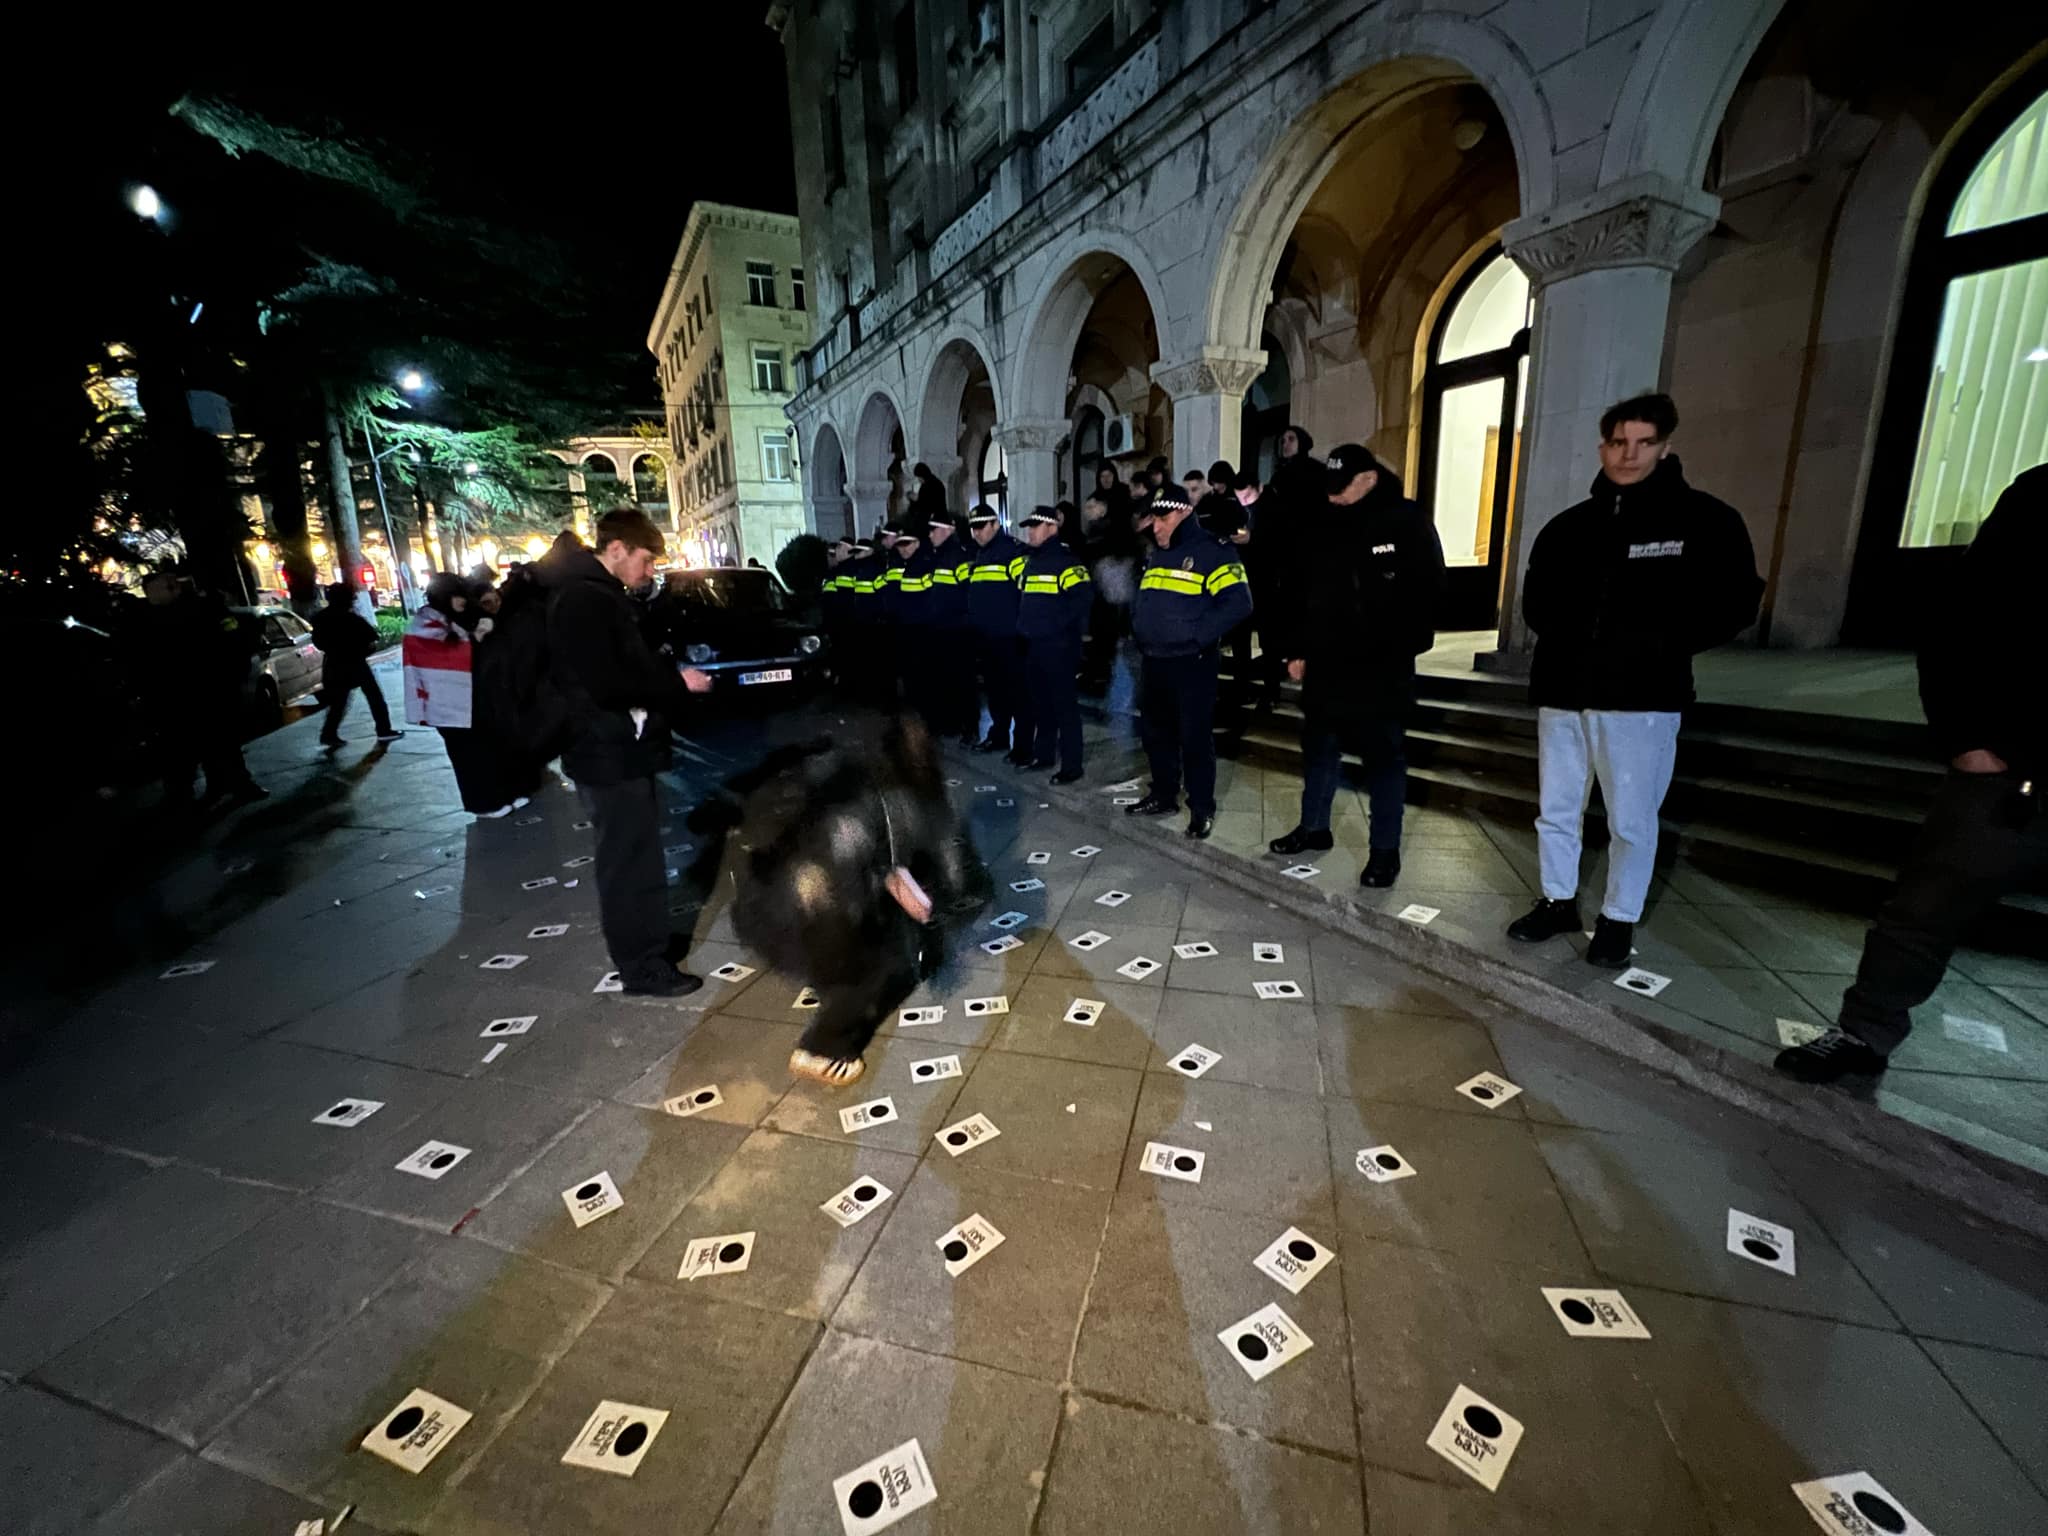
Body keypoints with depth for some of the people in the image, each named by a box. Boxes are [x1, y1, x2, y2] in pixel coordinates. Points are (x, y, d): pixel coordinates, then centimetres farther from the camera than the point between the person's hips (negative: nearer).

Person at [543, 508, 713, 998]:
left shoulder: (597, 593, 14)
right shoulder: (585, 598, -19)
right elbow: (606, 685, -27)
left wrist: (671, 676, 6)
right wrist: (676, 683, -18)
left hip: (619, 748, 10)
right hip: (609, 754, -10)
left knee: (637, 854, 19)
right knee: (630, 861, -1)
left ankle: (650, 939, 33)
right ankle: (642, 966, 10)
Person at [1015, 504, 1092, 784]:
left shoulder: (1066, 560, -12)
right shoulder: (1031, 560, 15)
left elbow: (1083, 598, -22)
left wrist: (1058, 623, -18)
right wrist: (1023, 625, 13)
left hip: (1059, 645, -9)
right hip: (1034, 643, 9)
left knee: (1064, 704, -4)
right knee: (1040, 702, 16)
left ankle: (1071, 765, 2)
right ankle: (1043, 754, 28)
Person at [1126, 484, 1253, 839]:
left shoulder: (1213, 553, -10)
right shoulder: (1154, 556, 15)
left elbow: (1238, 604, -19)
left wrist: (1197, 635, -21)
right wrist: (1138, 630, 10)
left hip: (1191, 663, -8)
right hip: (1154, 662, 8)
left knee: (1195, 736, -1)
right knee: (1154, 731, 15)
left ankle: (1202, 809, 12)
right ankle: (1163, 796, 31)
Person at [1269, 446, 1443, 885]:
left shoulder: (1408, 522, -5)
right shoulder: (1327, 526, 10)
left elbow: (1427, 593, -8)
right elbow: (1303, 592, 13)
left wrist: (1398, 651, -14)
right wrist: (1298, 649, 8)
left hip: (1381, 672, -5)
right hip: (1325, 664, 6)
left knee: (1383, 758, 3)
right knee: (1318, 750, 14)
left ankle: (1385, 851, 13)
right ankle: (1314, 828, 31)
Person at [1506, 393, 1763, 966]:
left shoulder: (1704, 520, 2)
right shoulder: (1568, 526, 13)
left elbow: (1734, 603, 1)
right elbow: (1536, 600, 21)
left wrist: (1662, 646, -10)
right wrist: (1565, 638, 4)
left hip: (1642, 698, -4)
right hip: (1563, 693, 4)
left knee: (1631, 820, 3)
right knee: (1554, 811, 10)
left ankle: (1620, 919, 18)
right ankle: (1559, 902, 26)